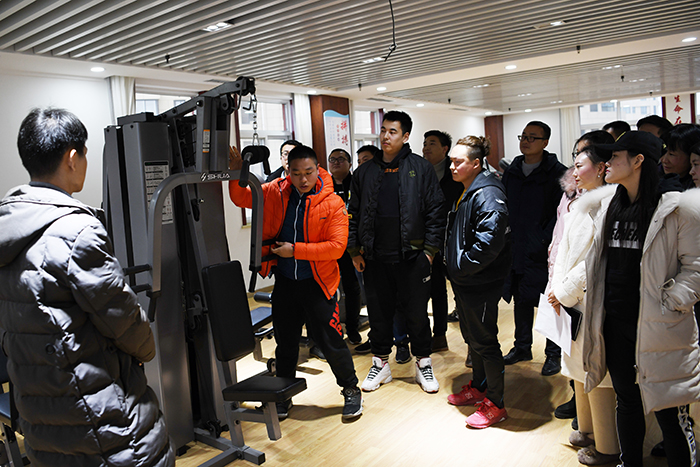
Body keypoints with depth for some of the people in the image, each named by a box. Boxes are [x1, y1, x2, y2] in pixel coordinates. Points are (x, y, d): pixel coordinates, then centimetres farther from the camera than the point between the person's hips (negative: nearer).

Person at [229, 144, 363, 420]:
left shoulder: (332, 203, -12)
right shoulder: (275, 193, -1)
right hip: (284, 282, 4)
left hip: (318, 283, -3)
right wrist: (237, 174, -8)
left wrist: (295, 250, -20)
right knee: (285, 342, 17)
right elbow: (242, 199, 11)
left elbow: (336, 246, -18)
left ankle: (351, 390, 28)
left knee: (331, 341, 4)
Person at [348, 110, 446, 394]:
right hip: (375, 258, 3)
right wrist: (355, 250, 5)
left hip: (412, 256, -2)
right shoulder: (365, 172, 9)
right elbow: (354, 214, 11)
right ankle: (381, 364, 29)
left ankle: (423, 363, 27)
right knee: (378, 312, 12)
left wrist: (430, 249, -7)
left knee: (417, 312, 8)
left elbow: (435, 211, -2)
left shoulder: (421, 168, 0)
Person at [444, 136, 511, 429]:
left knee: (484, 341, 1)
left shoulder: (488, 195, -20)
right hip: (463, 280, 10)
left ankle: (495, 404, 17)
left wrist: (461, 266, -20)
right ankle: (478, 387, 40)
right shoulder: (466, 192, 13)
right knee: (472, 337, 22)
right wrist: (453, 265, 12)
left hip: (481, 283, -10)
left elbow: (489, 241, -29)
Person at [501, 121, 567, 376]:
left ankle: (553, 354, 20)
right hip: (515, 249, 6)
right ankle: (522, 347, 32)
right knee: (521, 300, 16)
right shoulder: (511, 171, 11)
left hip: (543, 252, -5)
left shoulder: (557, 173, -7)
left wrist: (545, 239, -18)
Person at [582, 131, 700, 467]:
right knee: (626, 401, 19)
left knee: (669, 412, 4)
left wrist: (669, 304, -14)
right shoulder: (606, 207, 10)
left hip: (658, 328, -6)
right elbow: (594, 260, 19)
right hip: (614, 323, 6)